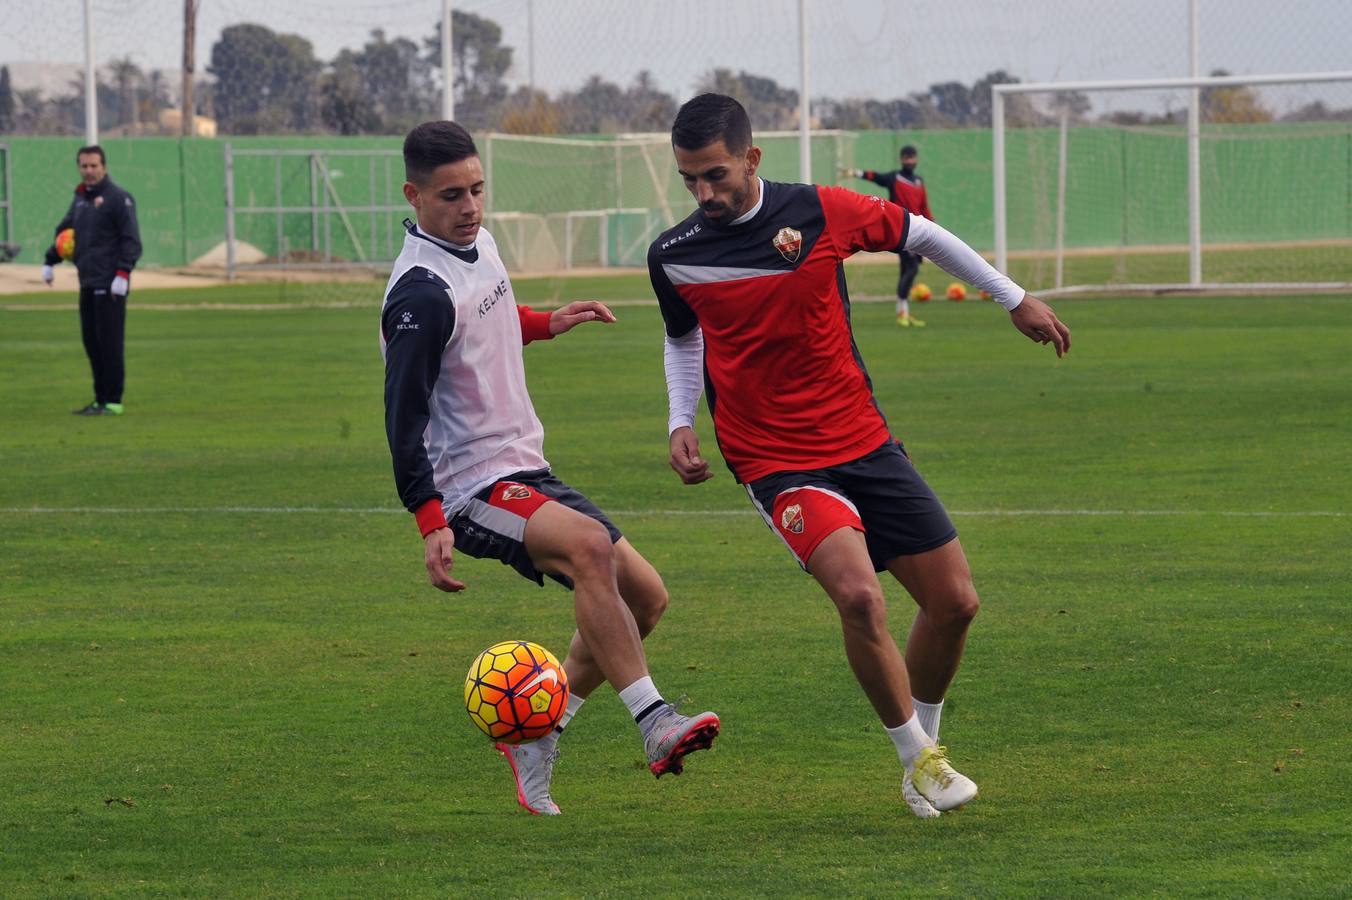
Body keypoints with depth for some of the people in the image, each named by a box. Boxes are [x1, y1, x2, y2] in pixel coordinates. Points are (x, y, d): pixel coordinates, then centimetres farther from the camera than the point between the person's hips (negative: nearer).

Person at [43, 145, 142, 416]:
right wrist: (50, 261, 17)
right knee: (91, 342, 9)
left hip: (110, 285, -8)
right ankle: (101, 399, 14)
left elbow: (131, 240, -11)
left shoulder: (118, 198, -7)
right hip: (88, 283, 8)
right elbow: (64, 231, 28)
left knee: (109, 343, -8)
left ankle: (112, 401, -7)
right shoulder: (80, 198, 18)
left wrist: (122, 274, -19)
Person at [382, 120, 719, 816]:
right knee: (590, 545, -35)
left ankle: (534, 743, 14)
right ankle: (653, 723, -39)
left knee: (642, 595, 6)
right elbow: (403, 416, -21)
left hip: (525, 471, 10)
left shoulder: (477, 243, 10)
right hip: (470, 490, -10)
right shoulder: (421, 292, -19)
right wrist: (429, 523, -28)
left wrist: (543, 323, 25)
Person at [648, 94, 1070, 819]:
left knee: (954, 601, 2)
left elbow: (922, 235, 9)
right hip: (774, 462, -2)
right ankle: (917, 760, -6)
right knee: (858, 595, -25)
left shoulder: (822, 213, -8)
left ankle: (926, 739, 28)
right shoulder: (674, 257, -4)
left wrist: (1015, 299, 14)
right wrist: (681, 422, 2)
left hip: (864, 443, 2)